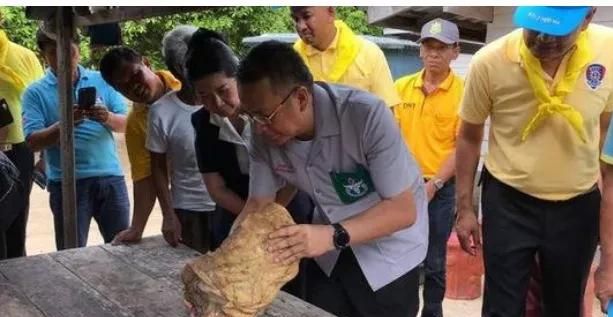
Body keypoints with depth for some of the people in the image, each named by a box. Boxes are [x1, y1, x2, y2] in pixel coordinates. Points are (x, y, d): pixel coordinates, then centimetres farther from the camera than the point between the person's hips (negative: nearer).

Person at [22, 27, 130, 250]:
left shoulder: (102, 81, 7)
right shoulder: (35, 93, 1)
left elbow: (126, 124, 3)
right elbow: (33, 142, -8)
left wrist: (108, 118, -20)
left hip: (110, 177, 2)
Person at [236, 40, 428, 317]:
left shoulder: (367, 116, -33)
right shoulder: (264, 137, -18)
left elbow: (403, 210, -29)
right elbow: (257, 205, -5)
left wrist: (334, 236, -43)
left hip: (389, 251, -4)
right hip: (329, 253, 4)